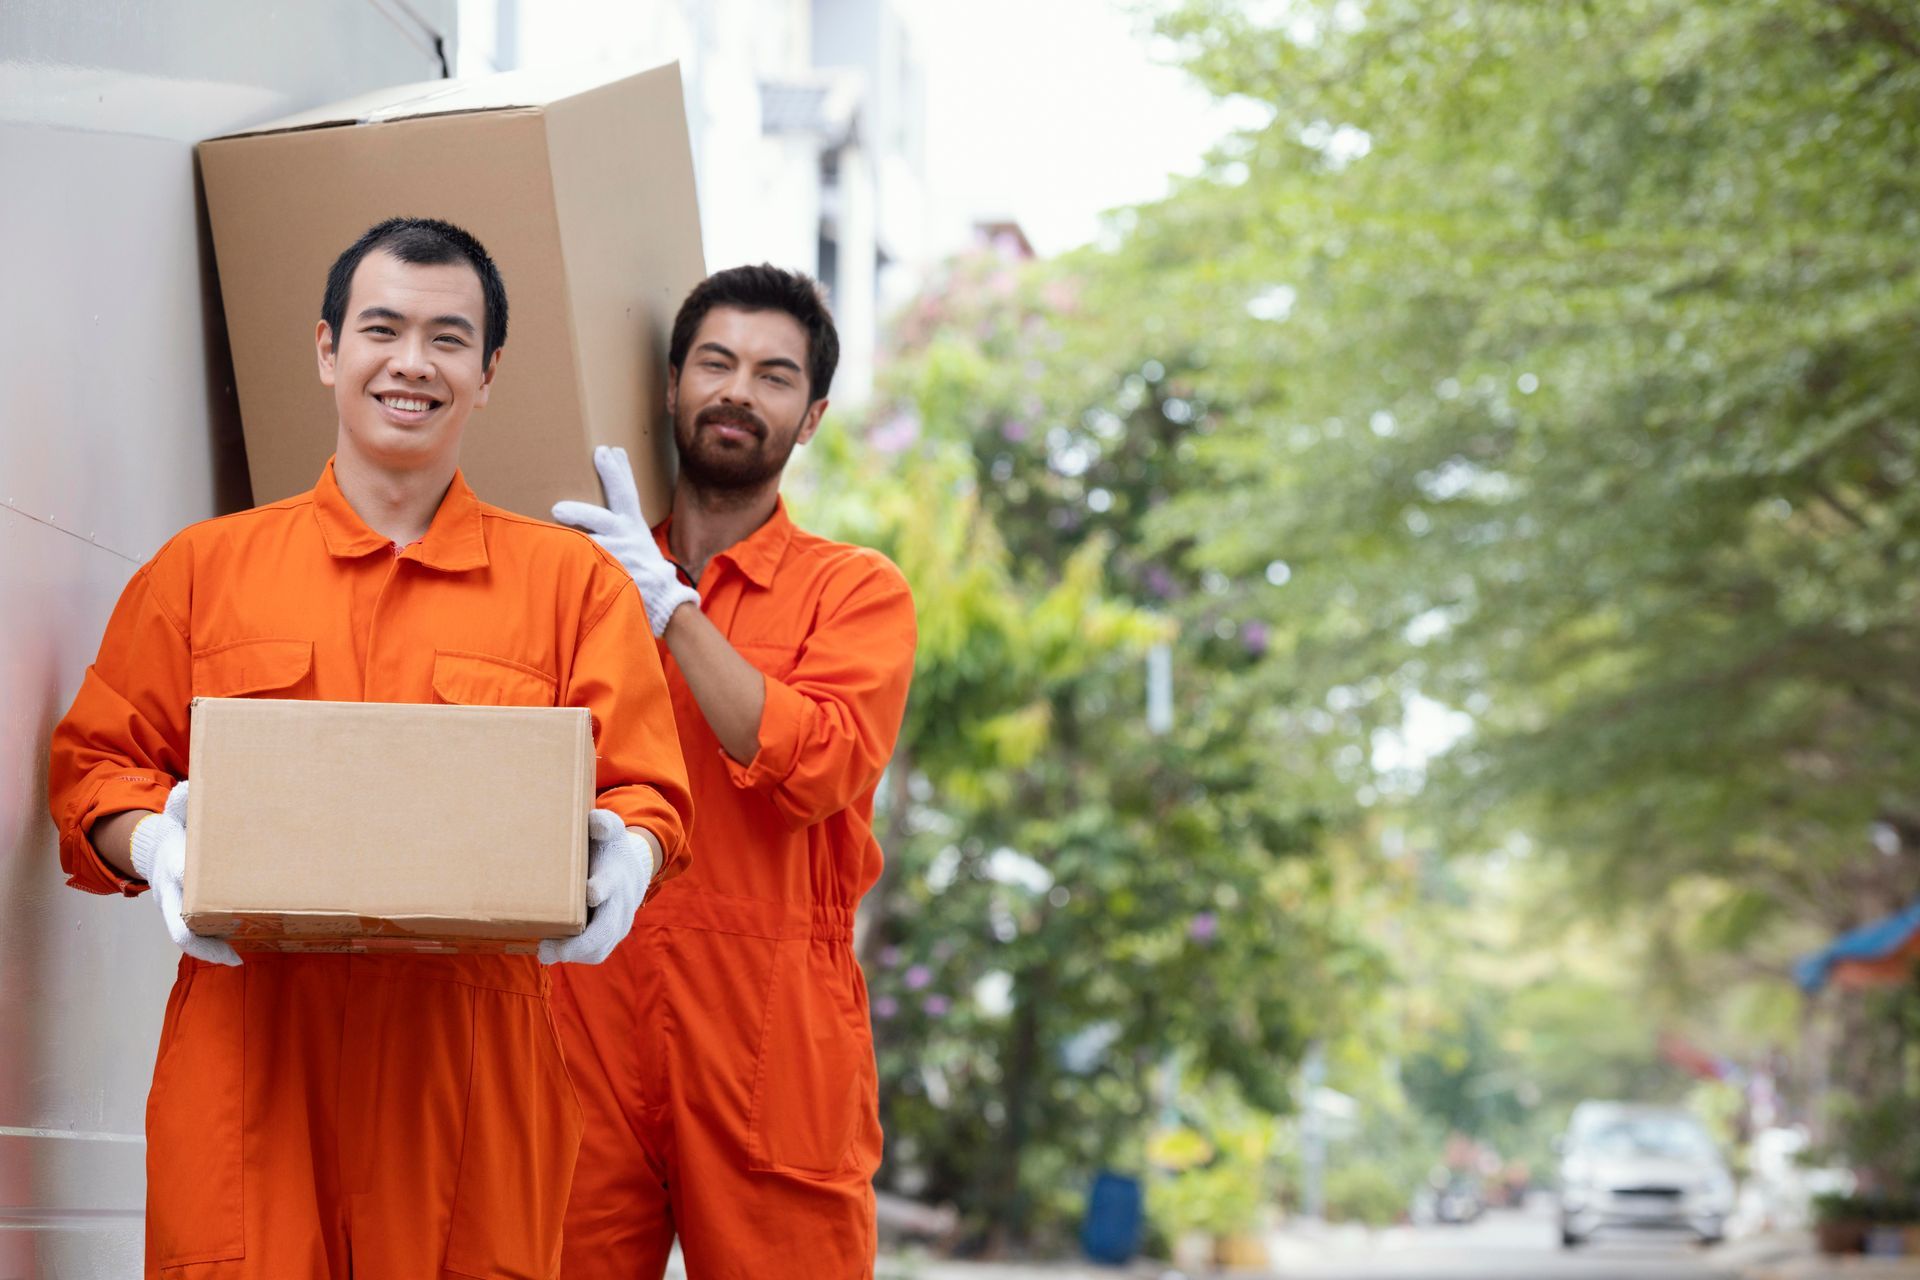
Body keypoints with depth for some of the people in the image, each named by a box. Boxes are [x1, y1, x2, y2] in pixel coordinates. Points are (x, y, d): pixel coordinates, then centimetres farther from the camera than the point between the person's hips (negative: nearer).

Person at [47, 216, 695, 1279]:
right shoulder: (202, 570, 14)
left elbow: (644, 793, 8)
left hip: (473, 1064, 0)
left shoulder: (572, 582, 12)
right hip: (249, 1051, 0)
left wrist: (622, 857, -15)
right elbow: (94, 765, 14)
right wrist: (156, 846, -8)